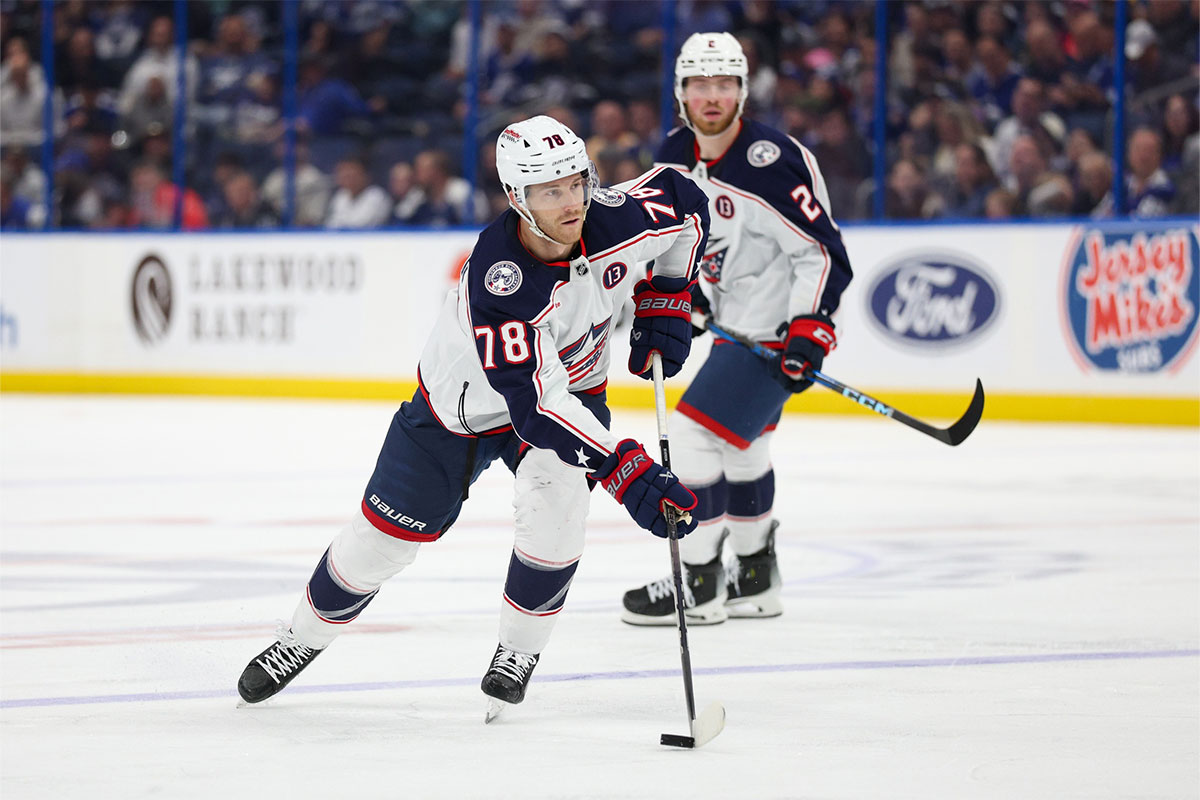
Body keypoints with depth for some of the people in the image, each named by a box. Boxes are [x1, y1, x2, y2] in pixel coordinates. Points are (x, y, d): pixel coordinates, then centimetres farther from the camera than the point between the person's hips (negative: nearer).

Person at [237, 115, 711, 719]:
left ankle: (518, 652, -6)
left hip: (572, 385, 3)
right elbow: (536, 403, -44)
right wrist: (626, 471, -50)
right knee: (385, 533, 6)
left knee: (555, 493, -27)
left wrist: (664, 308, -5)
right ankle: (303, 640, 34)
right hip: (463, 401, -3)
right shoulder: (497, 283, -40)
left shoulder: (614, 220, -26)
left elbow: (685, 202, -2)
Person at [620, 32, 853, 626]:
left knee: (696, 434, -13)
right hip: (734, 320, 10)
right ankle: (755, 581, 35)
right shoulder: (676, 154, 1)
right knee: (739, 445, 20)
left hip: (775, 324, -10)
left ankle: (697, 586, -4)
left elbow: (822, 250, -23)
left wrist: (809, 332, -27)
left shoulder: (770, 163, -24)